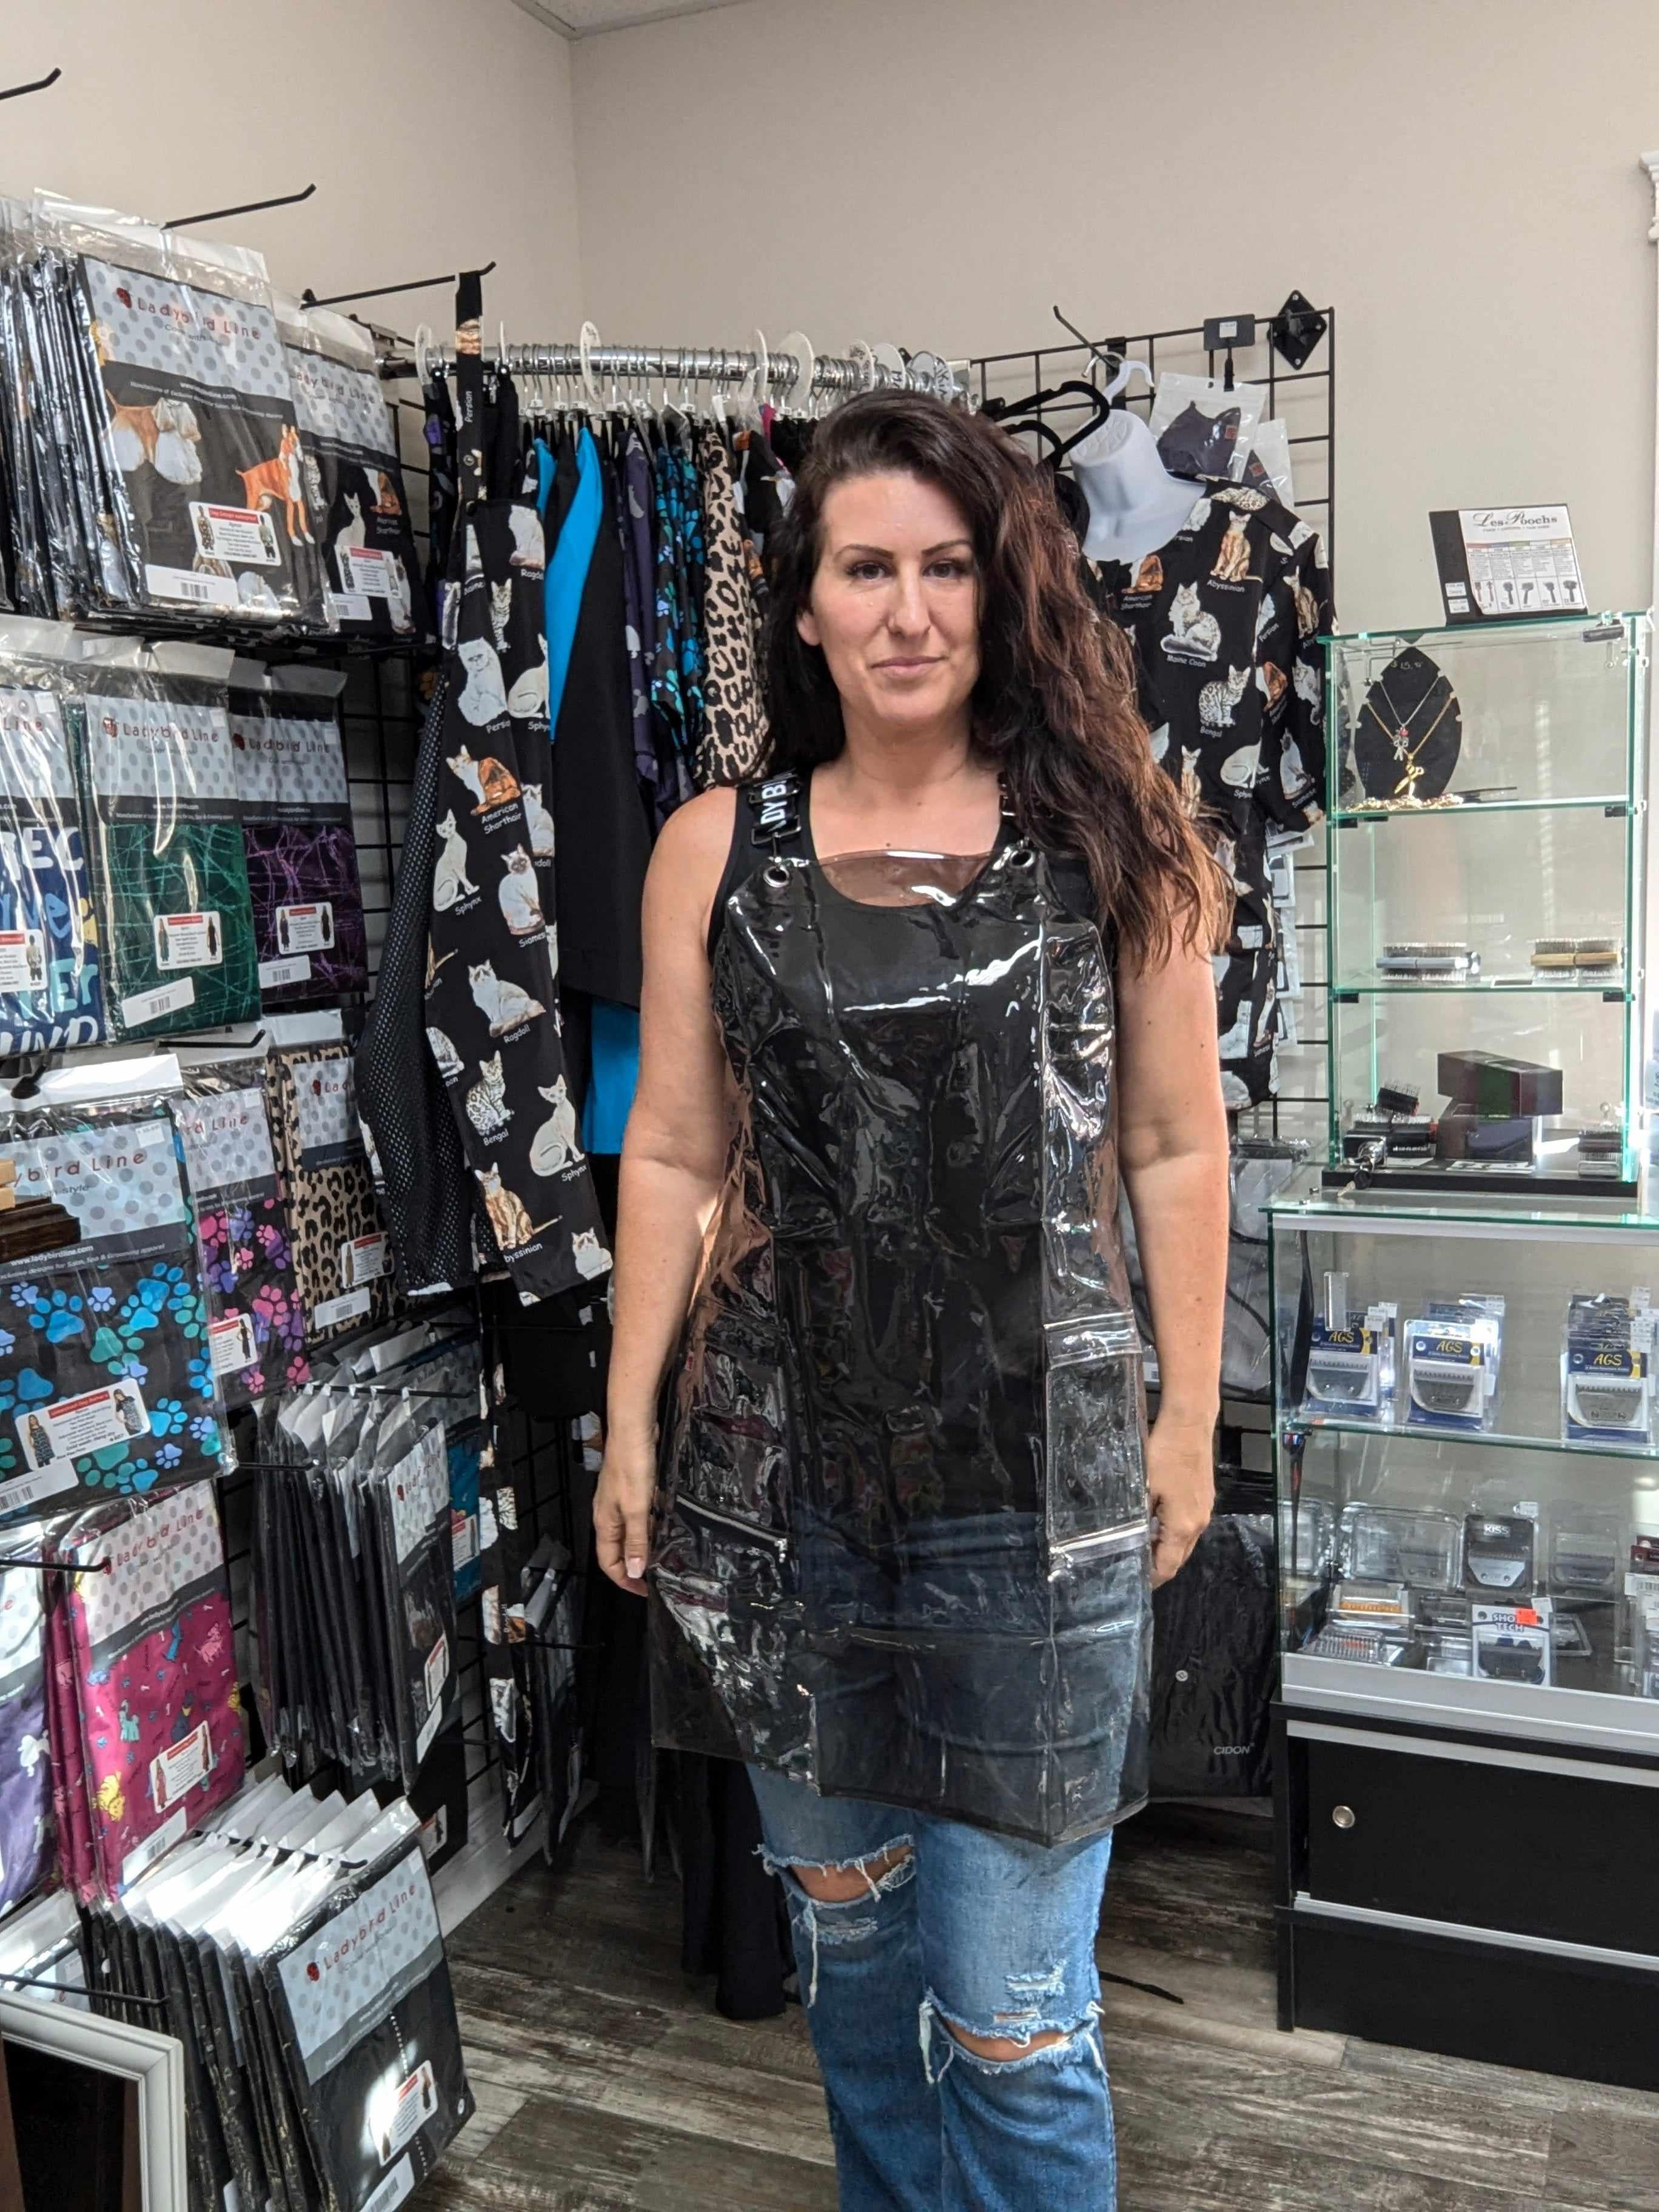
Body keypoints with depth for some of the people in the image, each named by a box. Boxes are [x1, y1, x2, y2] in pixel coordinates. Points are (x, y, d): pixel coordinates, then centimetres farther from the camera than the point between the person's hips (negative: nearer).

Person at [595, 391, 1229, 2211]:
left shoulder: (1107, 836, -1)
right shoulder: (716, 850, 3)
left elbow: (1176, 1150, 2)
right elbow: (672, 1156, 5)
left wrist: (1186, 1415, 0)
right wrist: (630, 1423, 4)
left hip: (1036, 1476, -2)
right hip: (784, 1461, 3)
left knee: (1012, 2005, 4)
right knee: (840, 1925, 21)